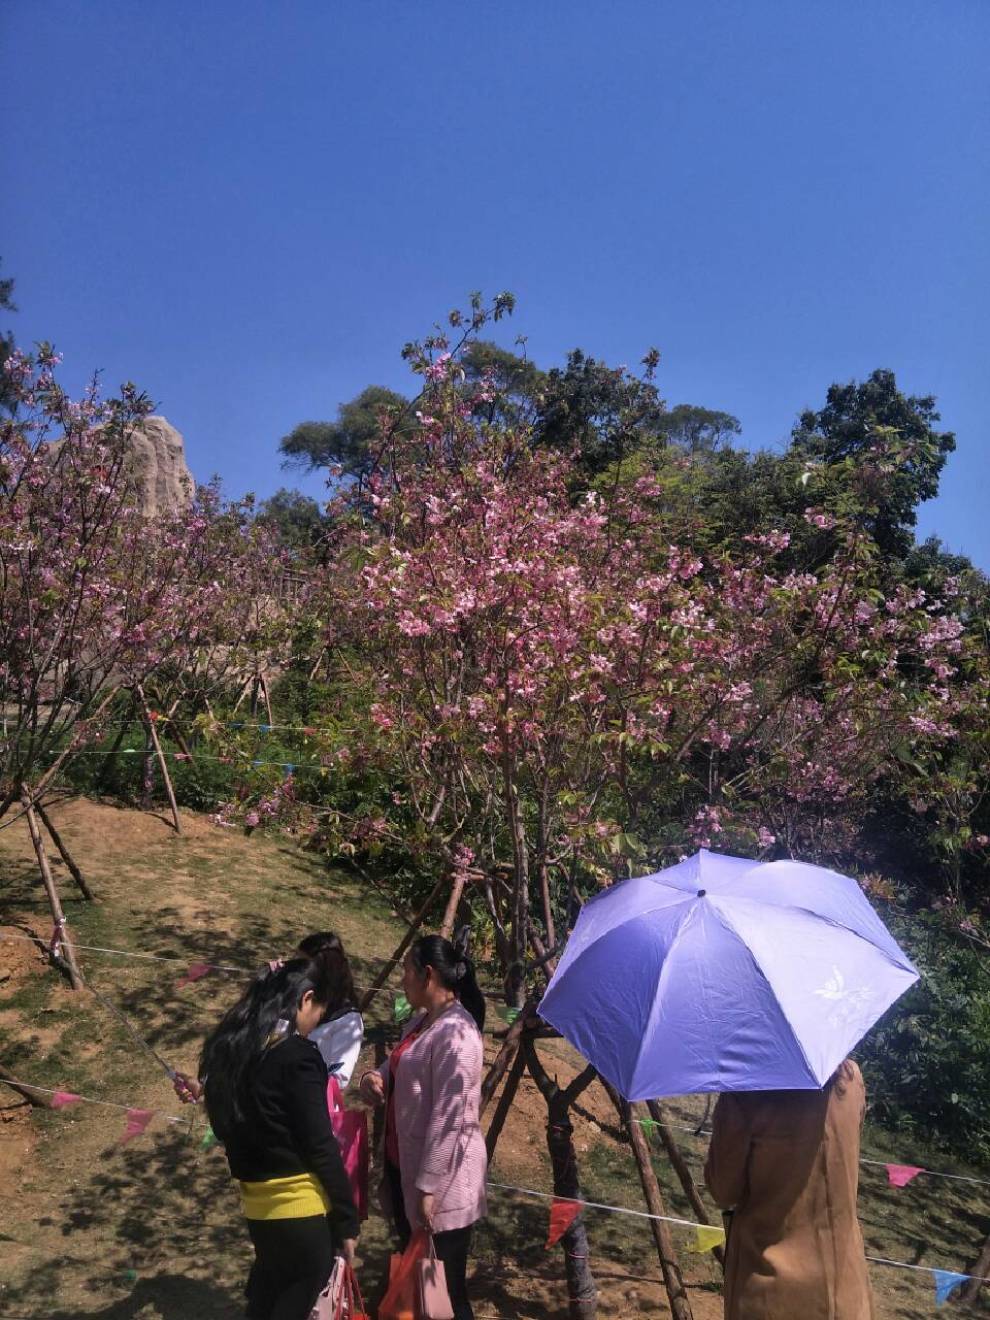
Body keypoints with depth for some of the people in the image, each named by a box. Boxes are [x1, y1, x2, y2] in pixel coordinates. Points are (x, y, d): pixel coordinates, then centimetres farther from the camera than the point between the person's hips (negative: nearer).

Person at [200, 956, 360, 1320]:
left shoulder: (230, 1046, 3)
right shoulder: (297, 1055, -20)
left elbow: (227, 1123, 11)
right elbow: (320, 1146, -18)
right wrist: (347, 1218, -10)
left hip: (256, 1202, 7)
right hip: (300, 1206, -7)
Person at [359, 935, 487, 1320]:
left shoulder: (456, 1032, -22)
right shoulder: (420, 1022, 8)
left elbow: (448, 1117, -24)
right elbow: (399, 1074, 19)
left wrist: (427, 1185, -22)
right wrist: (376, 1078, -4)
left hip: (440, 1180, -9)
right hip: (403, 1167, 9)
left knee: (443, 1289, 5)